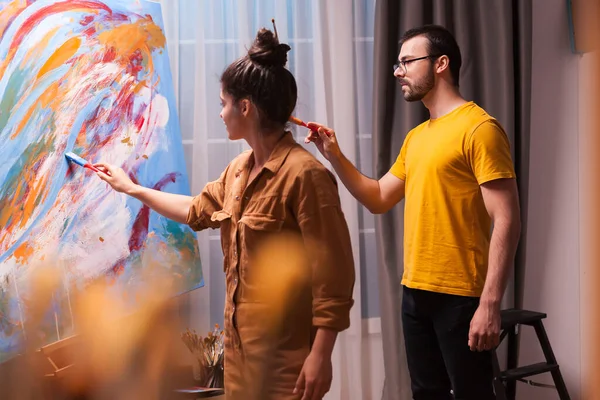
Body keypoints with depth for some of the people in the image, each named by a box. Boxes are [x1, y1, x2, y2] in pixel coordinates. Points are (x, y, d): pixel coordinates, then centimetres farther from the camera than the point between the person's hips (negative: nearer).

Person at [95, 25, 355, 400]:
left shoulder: (304, 174, -19)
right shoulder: (238, 169, 9)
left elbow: (333, 272, -20)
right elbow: (198, 210, 29)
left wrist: (321, 354, -21)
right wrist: (132, 188, 34)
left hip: (285, 349, -8)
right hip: (239, 339, 9)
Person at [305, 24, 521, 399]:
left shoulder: (478, 128, -11)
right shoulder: (416, 137, 14)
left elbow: (506, 221, -16)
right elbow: (379, 199, 20)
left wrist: (490, 304, -21)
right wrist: (334, 156, 6)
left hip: (460, 296, -8)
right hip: (415, 291, 8)